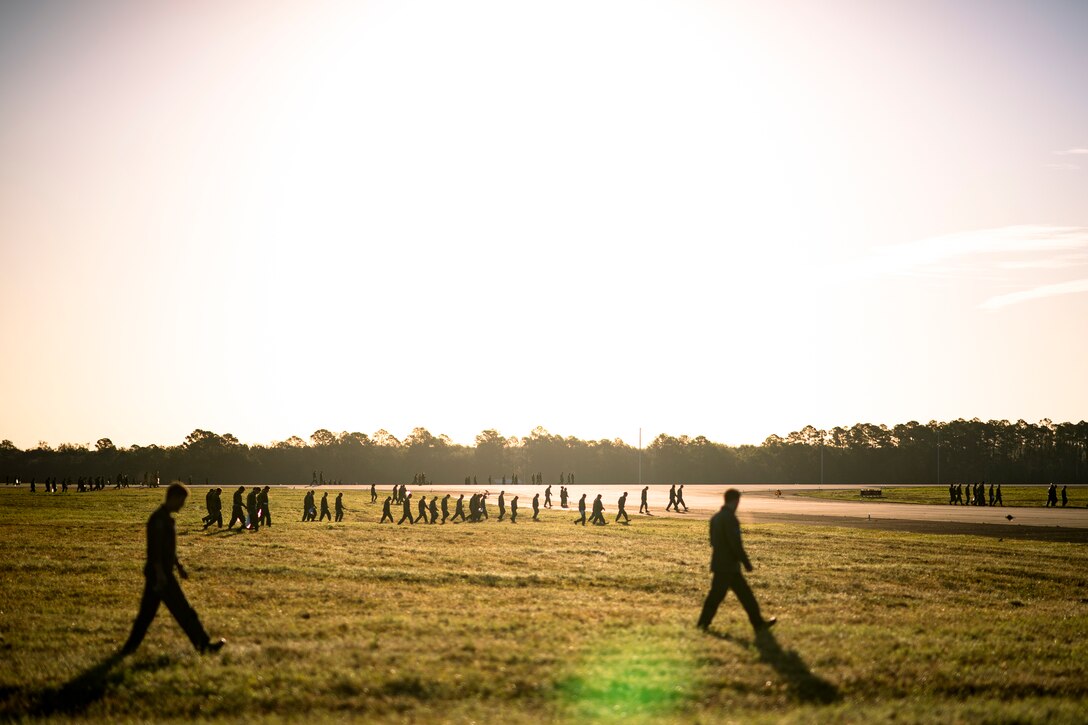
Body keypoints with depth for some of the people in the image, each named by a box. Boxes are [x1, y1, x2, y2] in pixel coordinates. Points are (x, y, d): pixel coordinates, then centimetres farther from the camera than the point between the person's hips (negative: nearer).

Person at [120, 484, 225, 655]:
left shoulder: (167, 517, 15)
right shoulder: (159, 519, -16)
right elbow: (155, 548, -22)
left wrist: (178, 566, 25)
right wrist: (160, 573, -25)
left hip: (158, 574, 10)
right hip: (160, 574, -10)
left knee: (147, 612, 12)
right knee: (183, 610, -5)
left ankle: (130, 647, 15)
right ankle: (203, 644, -1)